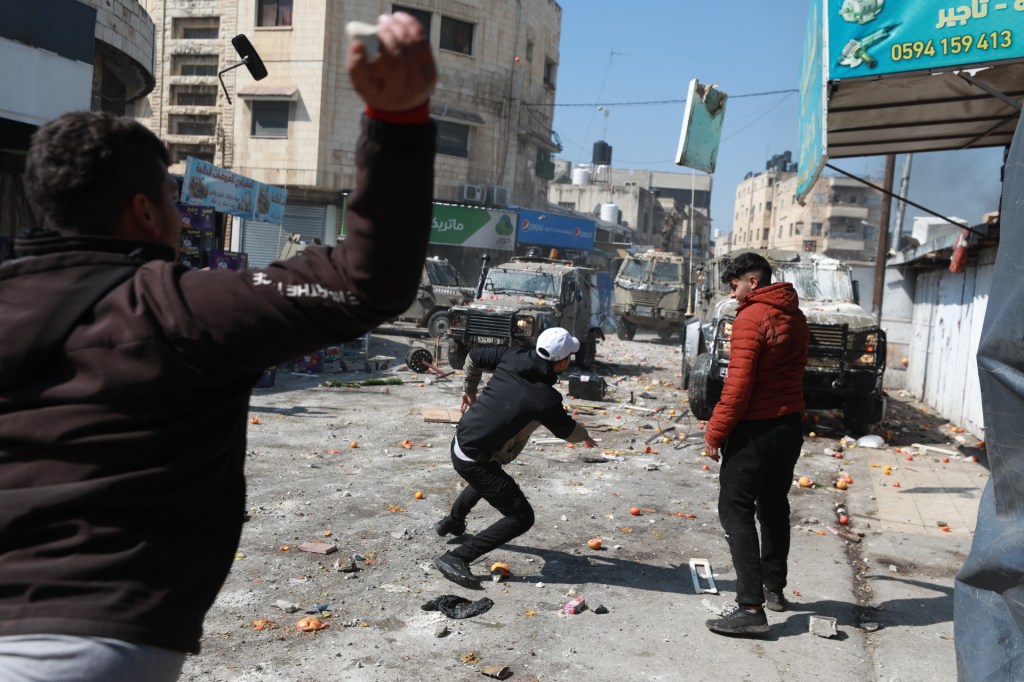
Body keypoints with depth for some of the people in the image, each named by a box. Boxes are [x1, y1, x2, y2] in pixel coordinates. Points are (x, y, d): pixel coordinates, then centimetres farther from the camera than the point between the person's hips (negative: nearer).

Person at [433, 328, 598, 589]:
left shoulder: (512, 357, -6)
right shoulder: (546, 399, -22)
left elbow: (474, 356, 12)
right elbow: (566, 430, -1)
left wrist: (469, 390, 29)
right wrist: (585, 436, 22)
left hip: (460, 442, 8)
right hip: (475, 460, -8)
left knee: (486, 479, 39)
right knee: (521, 517, -3)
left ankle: (452, 523, 62)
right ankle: (456, 559, -7)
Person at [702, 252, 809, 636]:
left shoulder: (751, 319, -16)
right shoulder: (795, 317, 9)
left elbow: (738, 385, -20)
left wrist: (715, 433, -13)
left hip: (756, 430, -9)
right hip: (790, 425, 9)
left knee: (736, 511, -6)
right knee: (774, 507, 20)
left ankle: (751, 608, -10)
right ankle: (774, 588, 32)